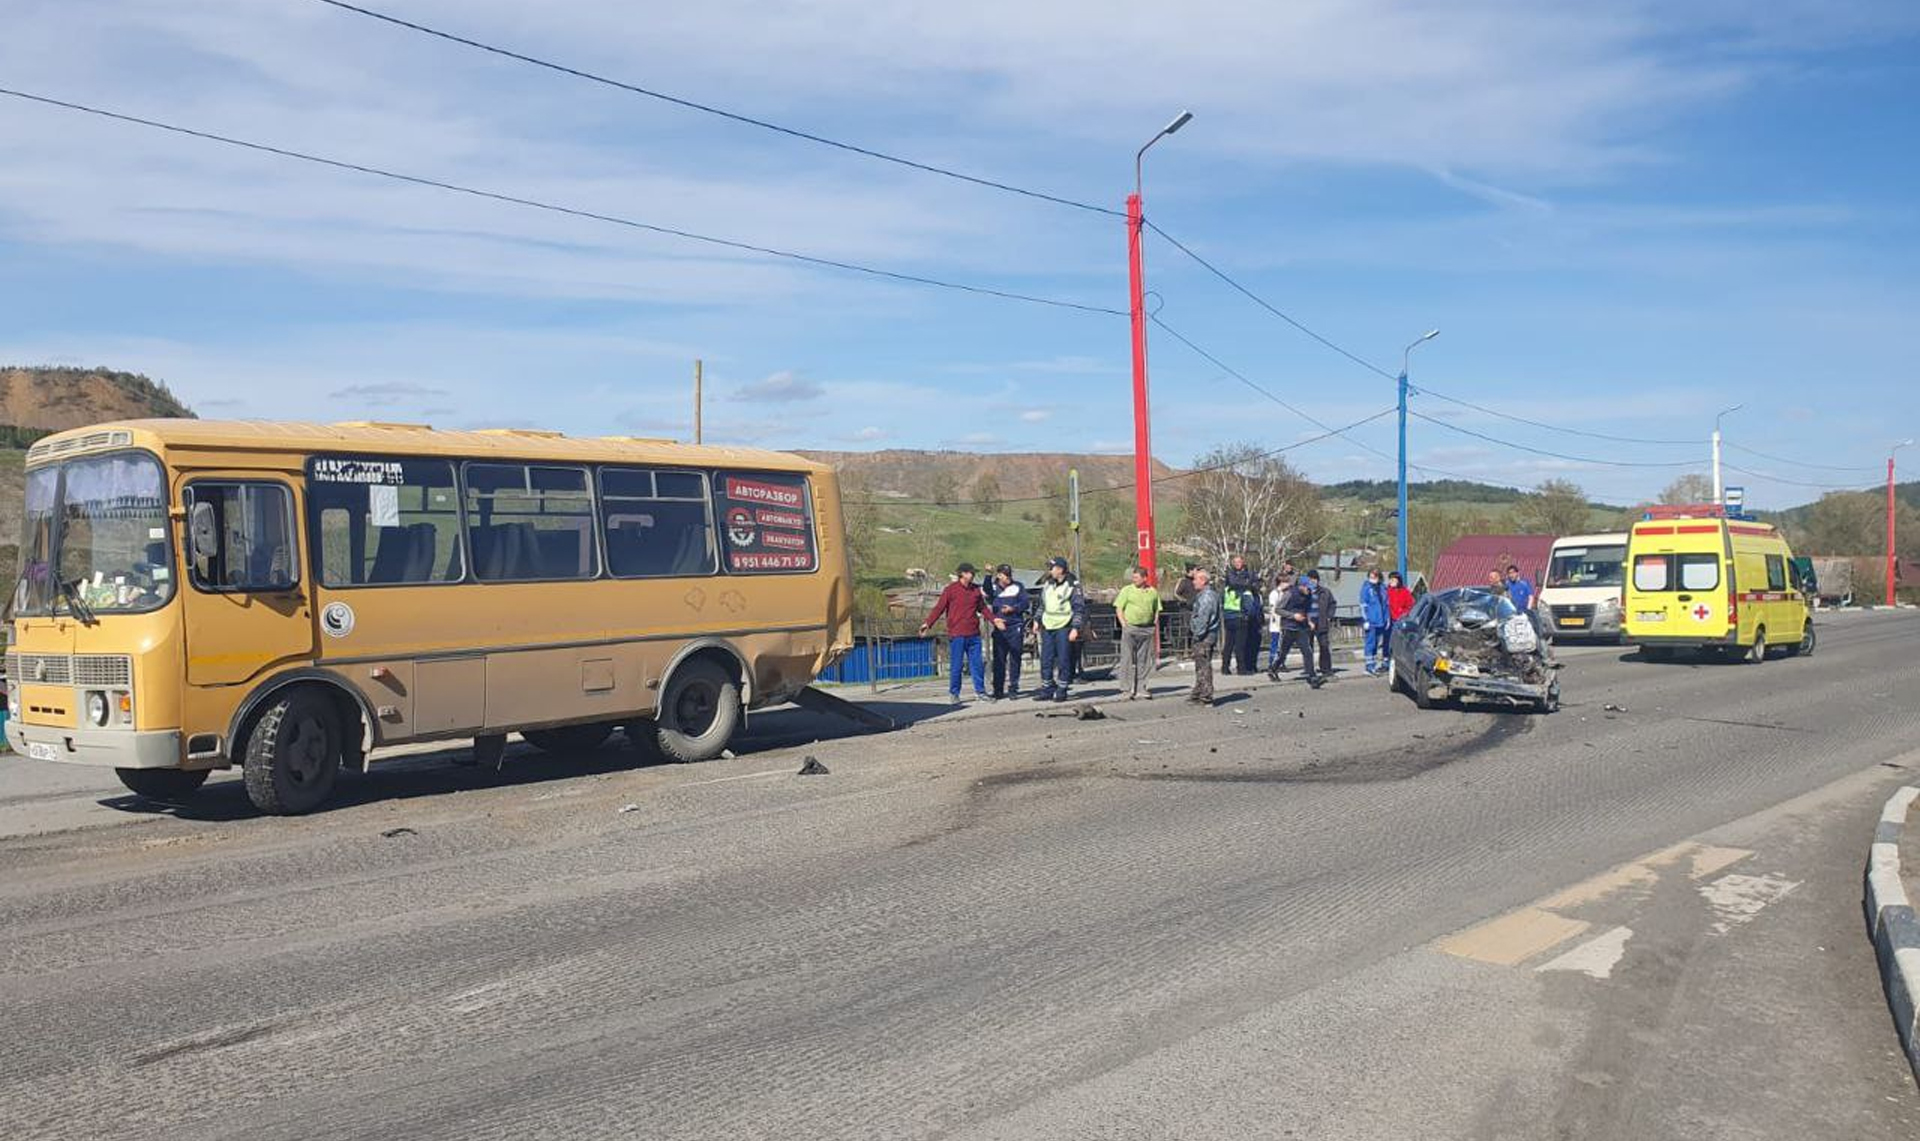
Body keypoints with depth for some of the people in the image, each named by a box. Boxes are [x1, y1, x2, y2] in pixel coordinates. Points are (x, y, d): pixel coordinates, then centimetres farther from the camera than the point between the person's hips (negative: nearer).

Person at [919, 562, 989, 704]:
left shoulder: (976, 589, 10)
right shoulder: (951, 589, -5)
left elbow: (982, 607, 21)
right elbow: (939, 607, -8)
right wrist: (928, 623, -16)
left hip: (973, 634, 4)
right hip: (957, 635, -4)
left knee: (977, 664, 7)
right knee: (956, 666, 1)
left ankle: (980, 691, 16)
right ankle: (953, 693, 11)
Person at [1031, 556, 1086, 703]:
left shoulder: (1072, 585, -8)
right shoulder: (1047, 584, 11)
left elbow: (1079, 608, -9)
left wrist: (1075, 628, -15)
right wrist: (1037, 620, 15)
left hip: (1063, 628, -6)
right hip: (1047, 627, 6)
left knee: (1064, 660, -1)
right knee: (1046, 659, 7)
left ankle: (1062, 690, 7)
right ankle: (1047, 689, 14)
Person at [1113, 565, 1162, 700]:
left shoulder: (1153, 592, 10)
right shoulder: (1127, 590, 2)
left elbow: (1156, 611, 16)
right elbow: (1119, 609, 2)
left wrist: (1156, 629, 8)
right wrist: (1124, 625, -7)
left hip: (1147, 629, 3)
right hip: (1130, 627, -3)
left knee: (1145, 660, 5)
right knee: (1128, 659, -3)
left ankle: (1141, 688, 12)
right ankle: (1128, 689, 1)